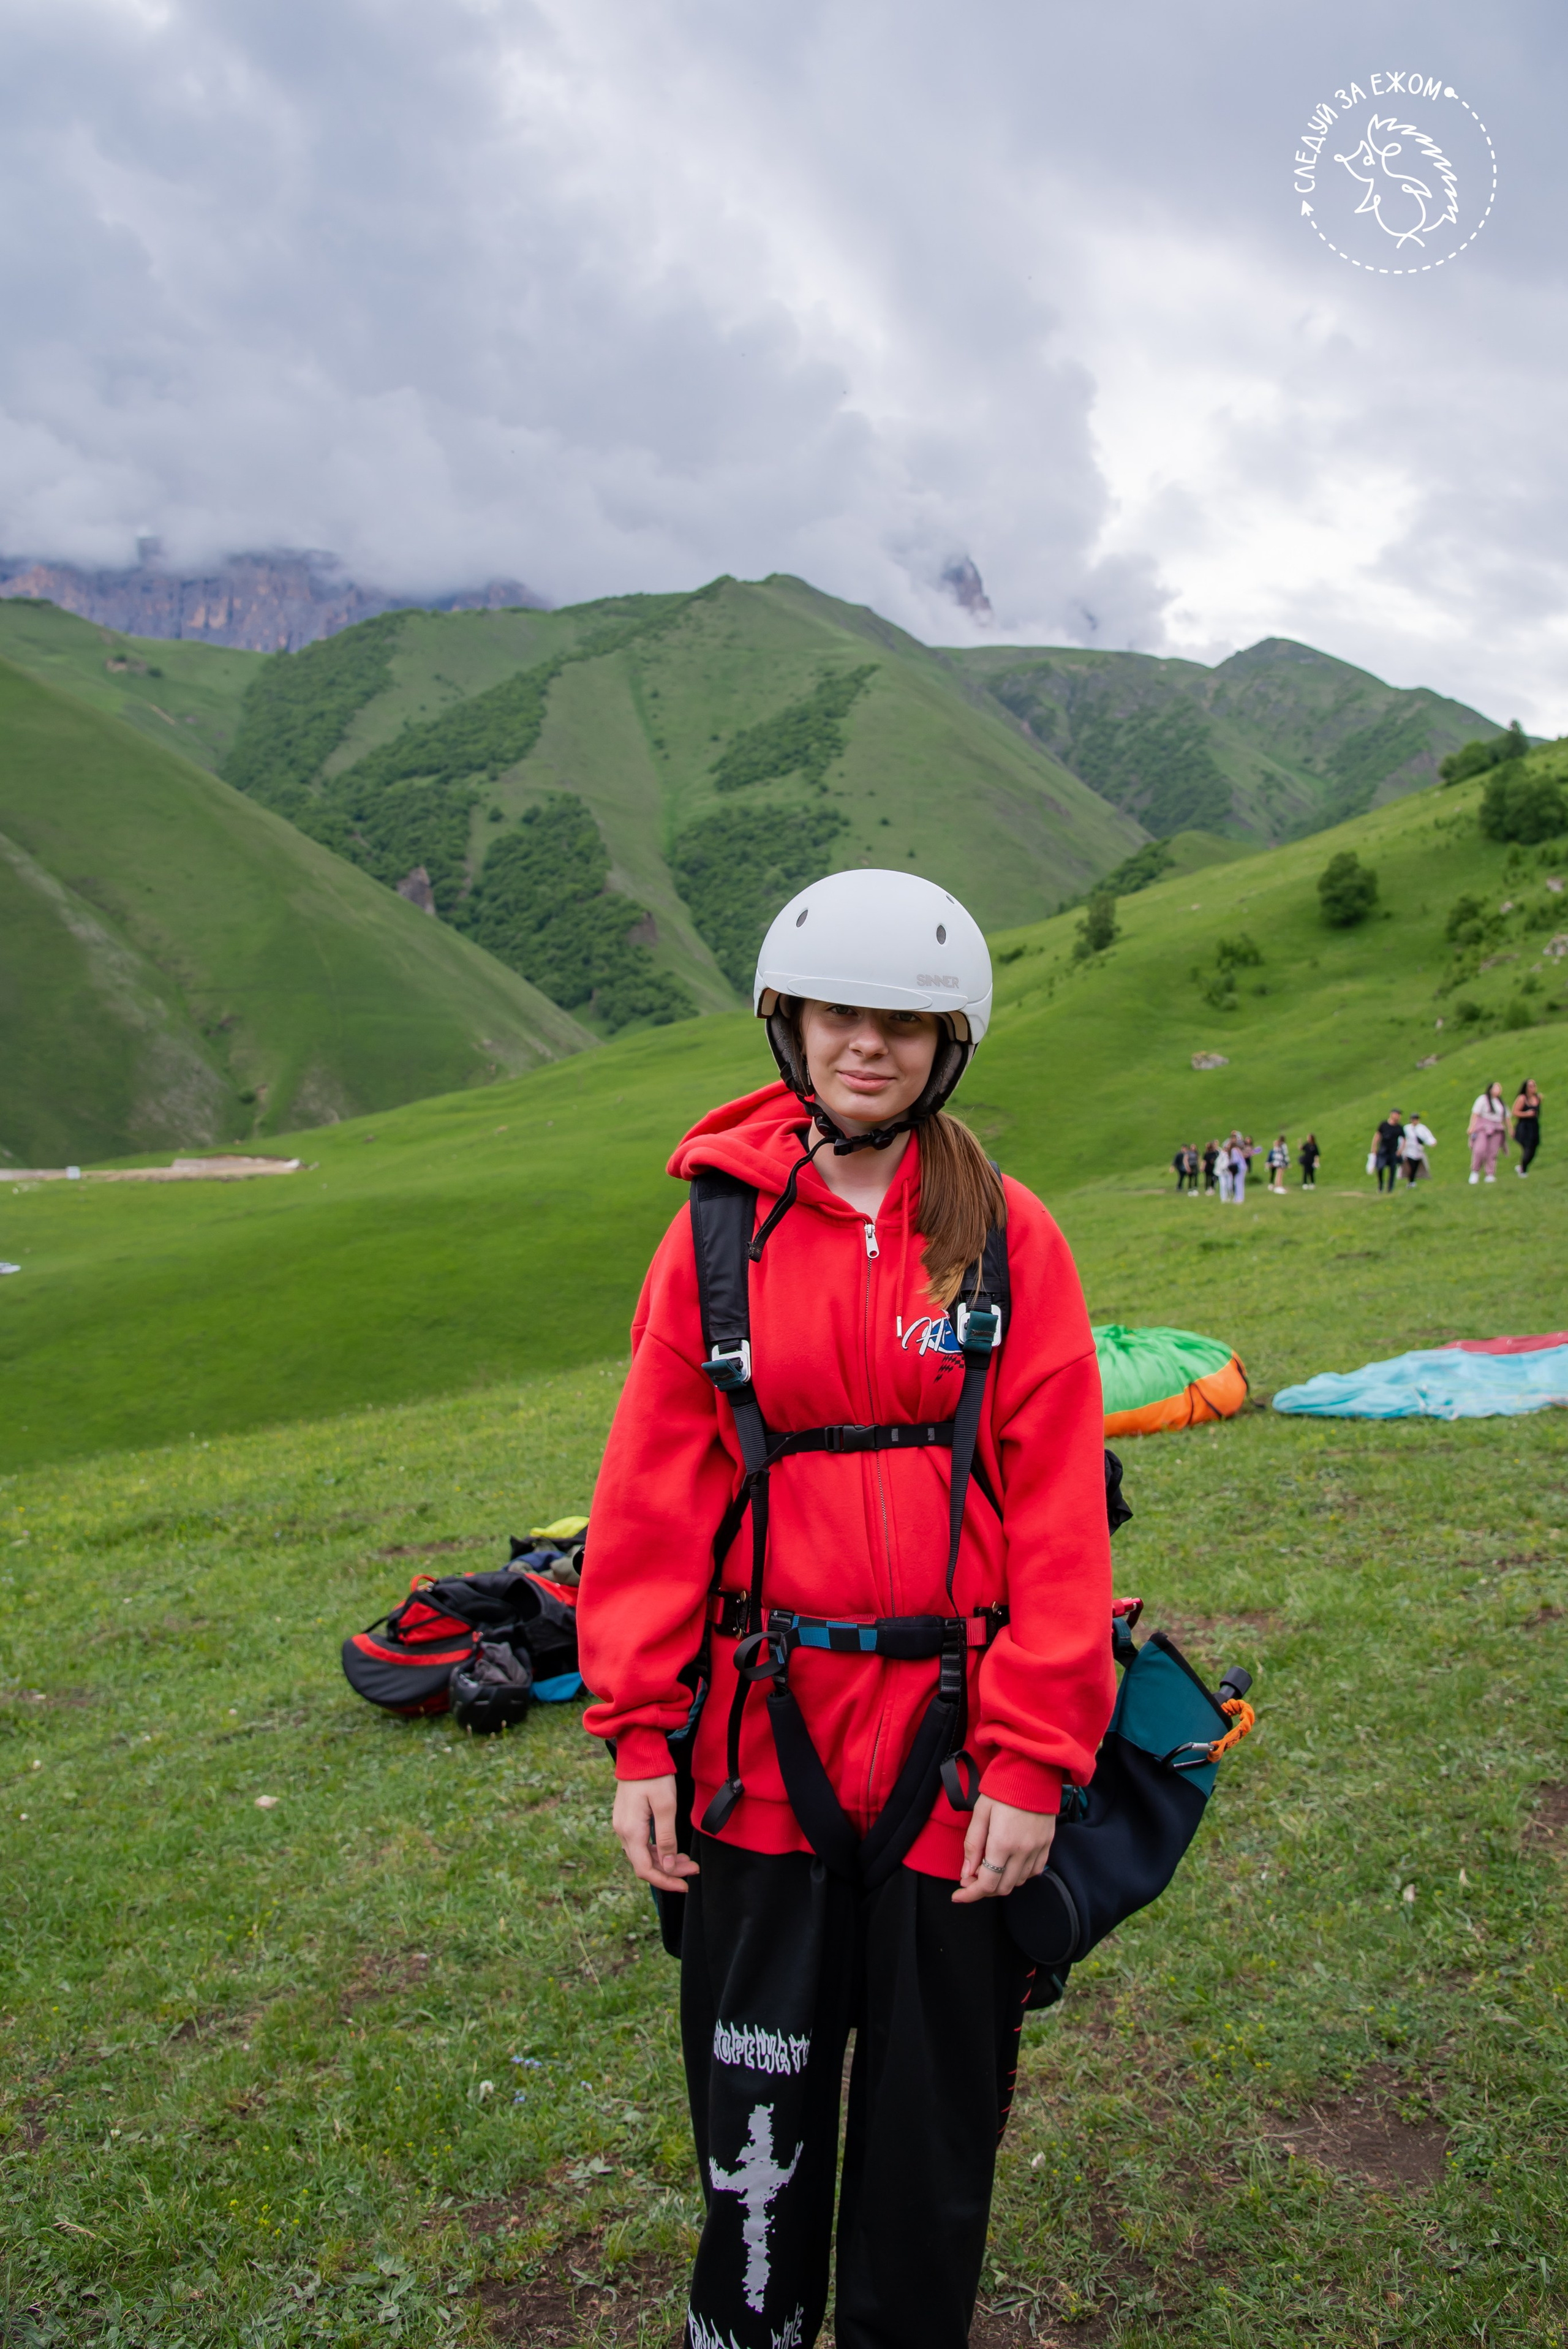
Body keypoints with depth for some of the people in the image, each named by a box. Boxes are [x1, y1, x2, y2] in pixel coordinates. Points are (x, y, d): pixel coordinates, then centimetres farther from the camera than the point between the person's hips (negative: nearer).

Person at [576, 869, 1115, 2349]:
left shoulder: (1007, 1235, -3)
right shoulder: (720, 1227, -1)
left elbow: (1056, 1510, -5)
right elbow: (654, 1493, 0)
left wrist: (1034, 1759, -9)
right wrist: (639, 1731, -3)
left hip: (952, 1749, 0)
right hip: (764, 1742, 1)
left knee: (934, 2127, 17)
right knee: (753, 2114, 16)